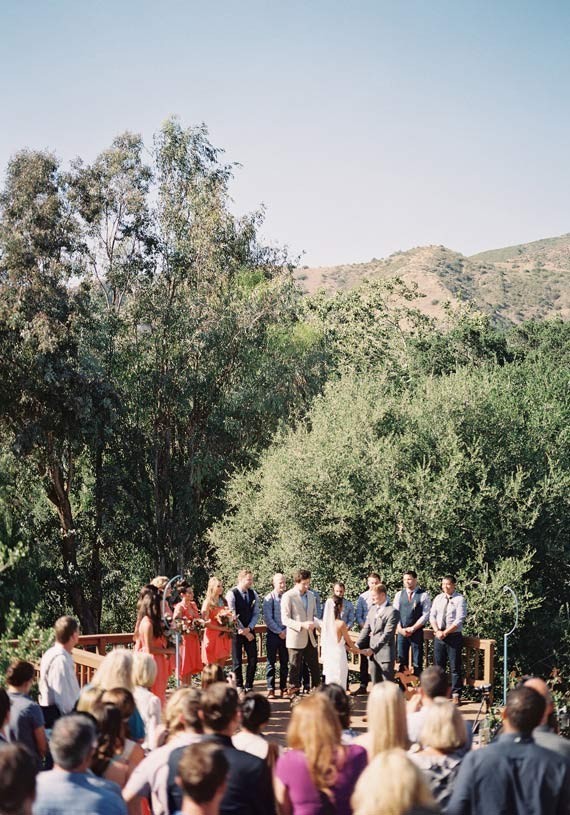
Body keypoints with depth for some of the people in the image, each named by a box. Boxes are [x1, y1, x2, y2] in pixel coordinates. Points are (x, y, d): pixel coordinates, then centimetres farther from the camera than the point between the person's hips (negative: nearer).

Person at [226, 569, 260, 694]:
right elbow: (232, 615, -13)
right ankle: (239, 687, 13)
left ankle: (249, 687, 13)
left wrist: (249, 629, -9)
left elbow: (256, 613, 5)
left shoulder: (253, 594, 5)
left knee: (253, 659, 2)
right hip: (236, 631, -5)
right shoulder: (232, 594, -11)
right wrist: (243, 631, -12)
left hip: (250, 631, 5)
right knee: (237, 661, 2)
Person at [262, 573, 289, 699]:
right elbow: (268, 618, -6)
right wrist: (279, 632, -9)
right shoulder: (268, 598, -3)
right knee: (271, 662, 0)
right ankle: (270, 689, 4)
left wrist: (286, 631, -7)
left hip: (286, 634, 2)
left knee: (285, 662, 6)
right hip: (273, 633, -2)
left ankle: (283, 688, 13)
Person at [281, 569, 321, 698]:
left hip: (310, 638, 6)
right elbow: (285, 620, -13)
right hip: (295, 638, -6)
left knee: (315, 666, 9)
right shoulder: (288, 596, -10)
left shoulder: (311, 595, 10)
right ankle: (294, 693, 12)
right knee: (295, 668, 2)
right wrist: (302, 625, -25)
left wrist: (318, 623, -4)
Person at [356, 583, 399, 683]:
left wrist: (373, 649, -22)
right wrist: (357, 645, 0)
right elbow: (366, 629, 12)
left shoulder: (392, 611, -12)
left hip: (385, 654, -7)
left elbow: (387, 634, -18)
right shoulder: (372, 608, 11)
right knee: (376, 684, 12)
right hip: (372, 654, 7)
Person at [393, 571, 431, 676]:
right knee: (402, 661, 5)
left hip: (417, 632, -3)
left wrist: (412, 628, -11)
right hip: (401, 632, 3)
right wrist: (400, 629, -7)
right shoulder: (399, 594, 9)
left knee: (417, 662, 0)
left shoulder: (423, 595, -2)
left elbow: (425, 615, -7)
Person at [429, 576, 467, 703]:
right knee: (438, 666, 8)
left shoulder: (460, 599, -6)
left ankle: (456, 695, 4)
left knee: (455, 667, -1)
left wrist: (445, 633, -14)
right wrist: (437, 631, -7)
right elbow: (432, 616, 9)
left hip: (454, 636, -5)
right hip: (439, 636, 5)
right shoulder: (438, 598, 10)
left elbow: (459, 620, -13)